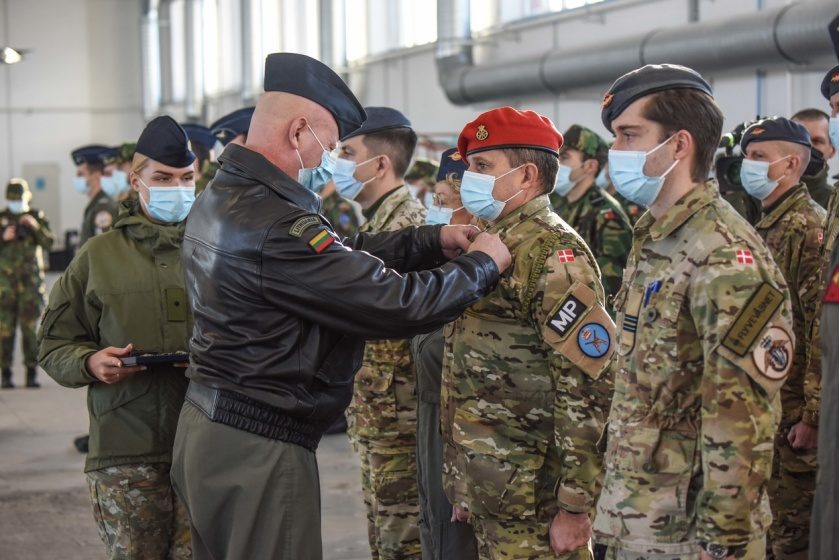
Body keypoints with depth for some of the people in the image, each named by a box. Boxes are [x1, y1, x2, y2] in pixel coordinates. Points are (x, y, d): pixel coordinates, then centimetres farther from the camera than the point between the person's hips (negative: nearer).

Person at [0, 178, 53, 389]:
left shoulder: (37, 217, 7)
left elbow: (48, 243, -4)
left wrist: (36, 227, -19)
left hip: (31, 279, 0)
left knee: (30, 327, -2)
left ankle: (32, 373, 3)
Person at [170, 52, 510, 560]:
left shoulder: (222, 198, 8)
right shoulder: (275, 226, -24)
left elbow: (343, 255, 12)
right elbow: (396, 304, -22)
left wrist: (434, 241, 6)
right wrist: (483, 262, -7)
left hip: (209, 426, 10)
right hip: (258, 446, -10)